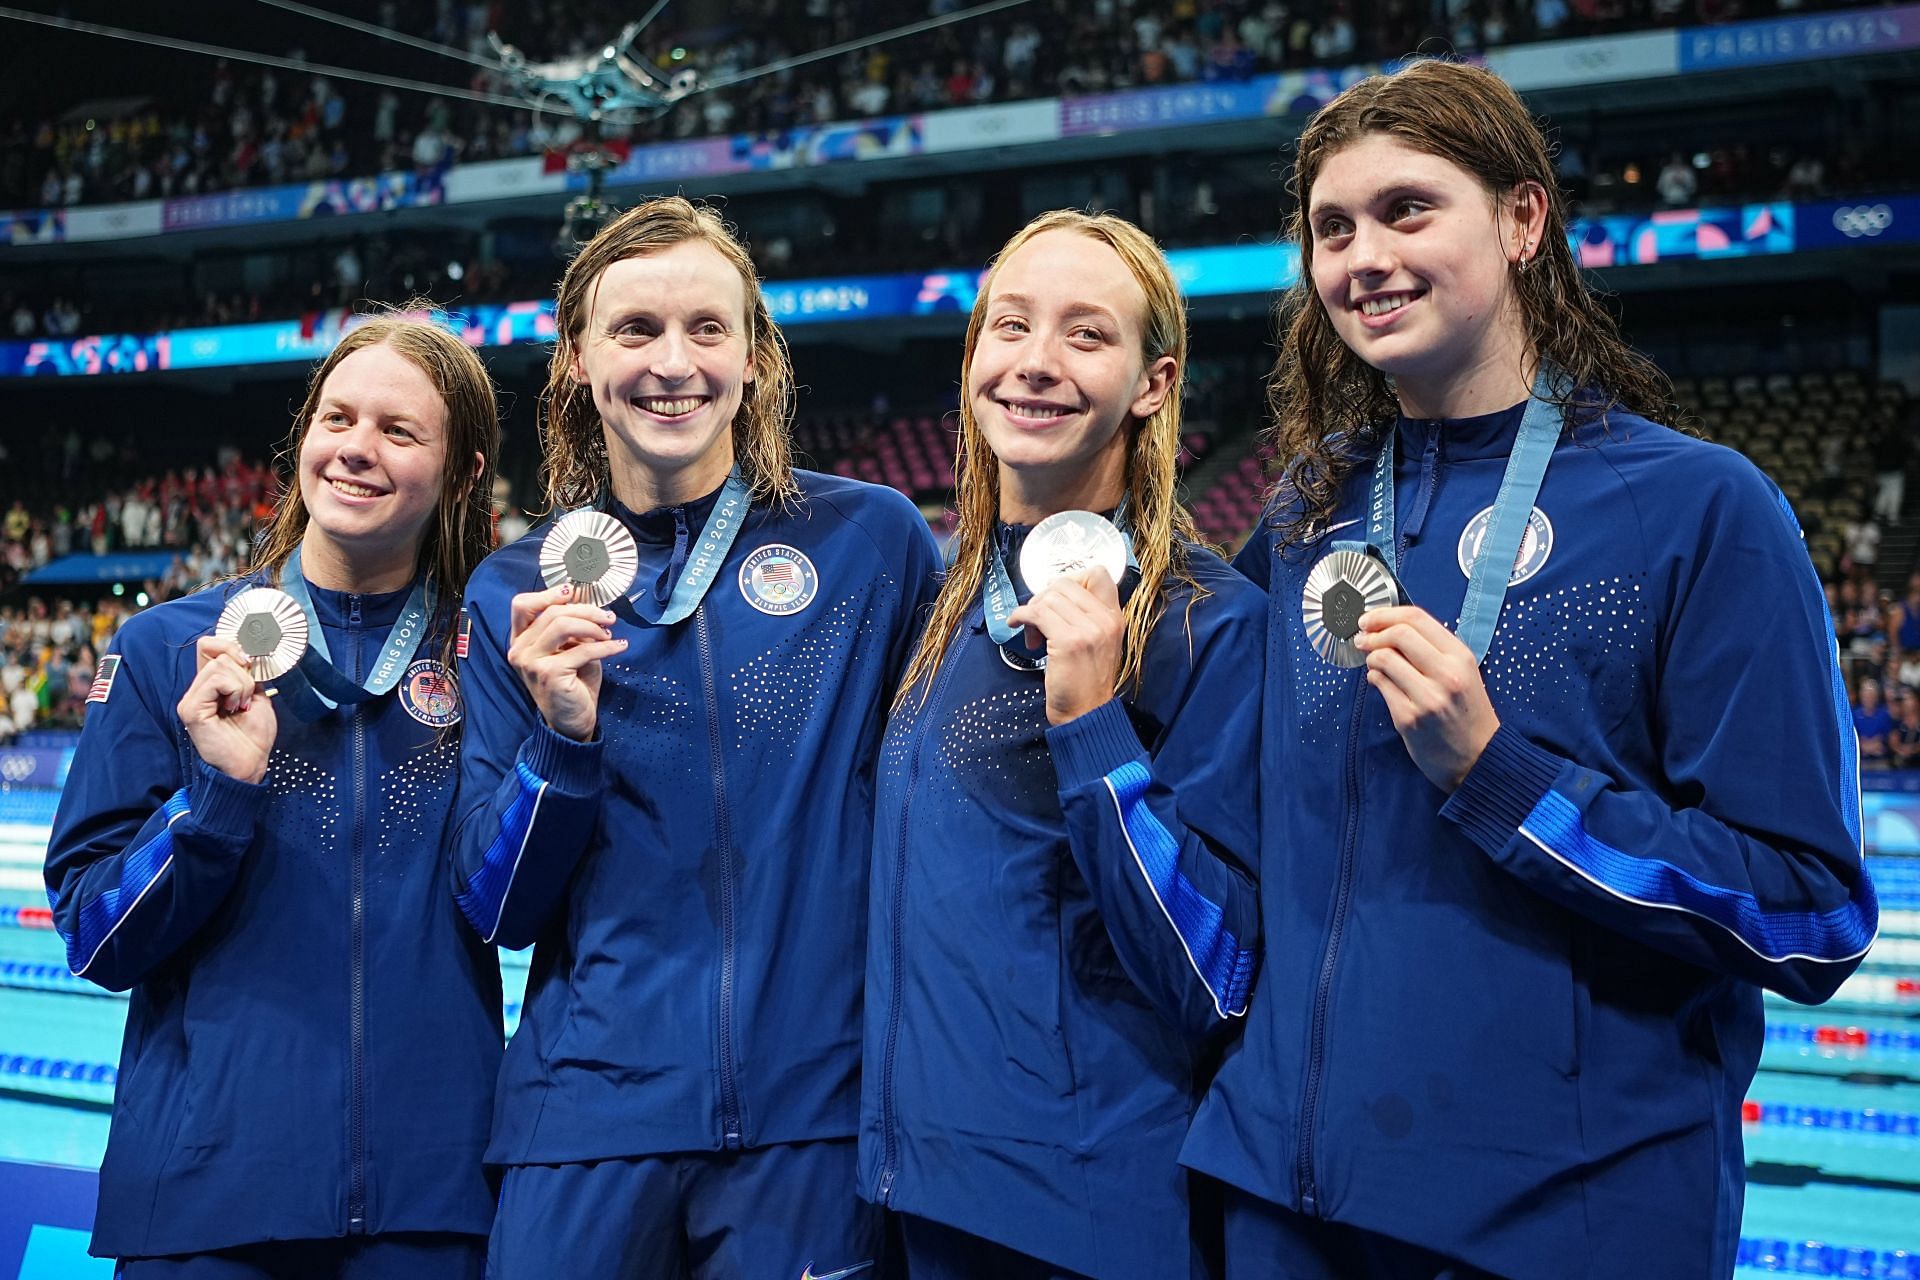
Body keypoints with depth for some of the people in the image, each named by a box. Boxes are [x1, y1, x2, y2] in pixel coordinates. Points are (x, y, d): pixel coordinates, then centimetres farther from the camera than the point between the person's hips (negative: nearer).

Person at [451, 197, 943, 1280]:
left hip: (816, 1111, -1)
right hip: (592, 1117, 1)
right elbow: (498, 914, 3)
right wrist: (561, 738, -14)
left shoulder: (875, 540, -3)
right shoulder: (516, 596, 3)